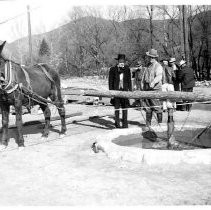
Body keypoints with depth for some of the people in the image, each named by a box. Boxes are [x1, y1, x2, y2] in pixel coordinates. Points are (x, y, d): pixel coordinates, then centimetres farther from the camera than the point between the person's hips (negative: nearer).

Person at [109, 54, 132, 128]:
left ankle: (125, 124, 9)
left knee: (125, 107, 1)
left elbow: (129, 80, 11)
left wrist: (130, 90, 7)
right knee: (117, 107, 0)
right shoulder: (113, 69, -2)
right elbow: (110, 81, 0)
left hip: (124, 90, 2)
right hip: (116, 91, -2)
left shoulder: (127, 69, 6)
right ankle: (117, 123, 13)